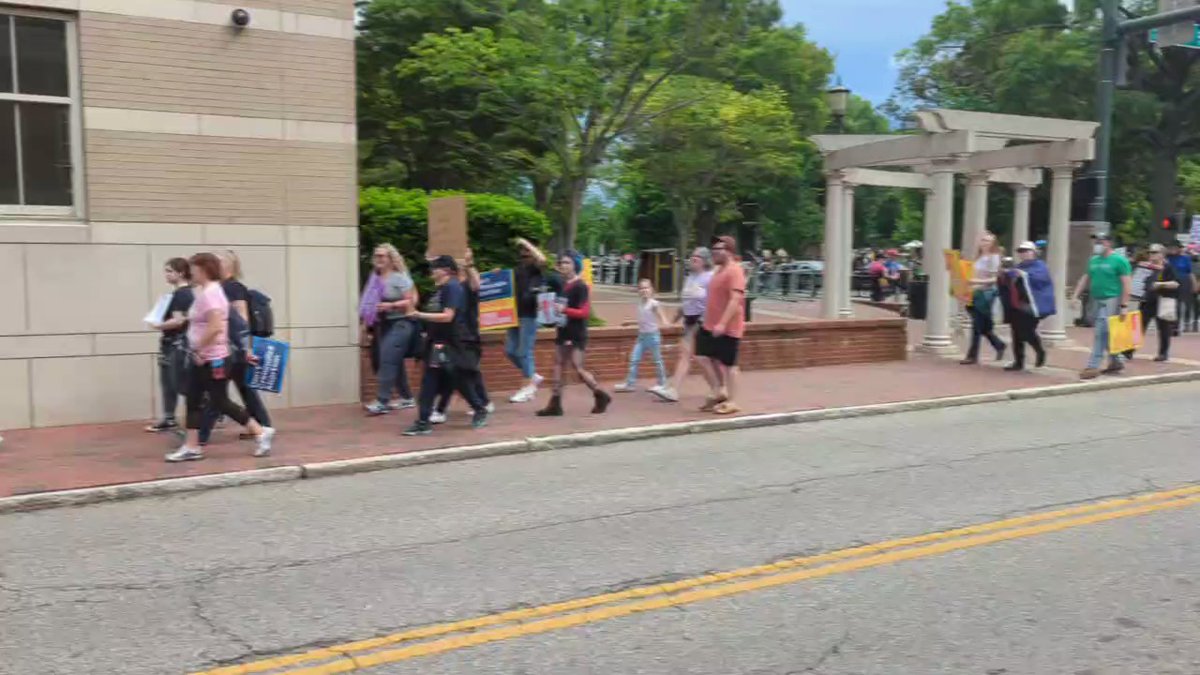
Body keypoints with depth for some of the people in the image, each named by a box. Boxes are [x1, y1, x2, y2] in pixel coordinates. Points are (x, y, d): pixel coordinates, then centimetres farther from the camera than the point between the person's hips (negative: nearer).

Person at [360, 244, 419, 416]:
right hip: (382, 325, 7)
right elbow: (369, 306, 17)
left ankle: (382, 402, -15)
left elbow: (412, 301, -11)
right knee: (395, 362, 11)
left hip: (400, 324, -7)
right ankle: (407, 398, 21)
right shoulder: (375, 279, 12)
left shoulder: (400, 278, -6)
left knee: (387, 360, -14)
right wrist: (366, 326, 15)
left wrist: (391, 305, -21)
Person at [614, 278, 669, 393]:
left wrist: (664, 324, -37)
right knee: (634, 359, 1)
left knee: (657, 360, 4)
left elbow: (661, 317, -16)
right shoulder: (640, 304, 10)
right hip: (642, 335, 7)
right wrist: (631, 323, 28)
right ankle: (630, 383, 3)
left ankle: (662, 383, 16)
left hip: (652, 335, -7)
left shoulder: (654, 304, -10)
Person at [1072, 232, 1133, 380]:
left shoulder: (1119, 260, -7)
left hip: (1111, 301, -7)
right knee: (1106, 335, 15)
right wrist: (1076, 296, 10)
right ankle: (1115, 362, 29)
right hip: (1097, 301, 7)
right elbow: (1085, 279, 20)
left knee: (1101, 334, -11)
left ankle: (1093, 367, -12)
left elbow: (1127, 284, -11)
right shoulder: (1093, 260, 13)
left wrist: (1124, 306, -16)